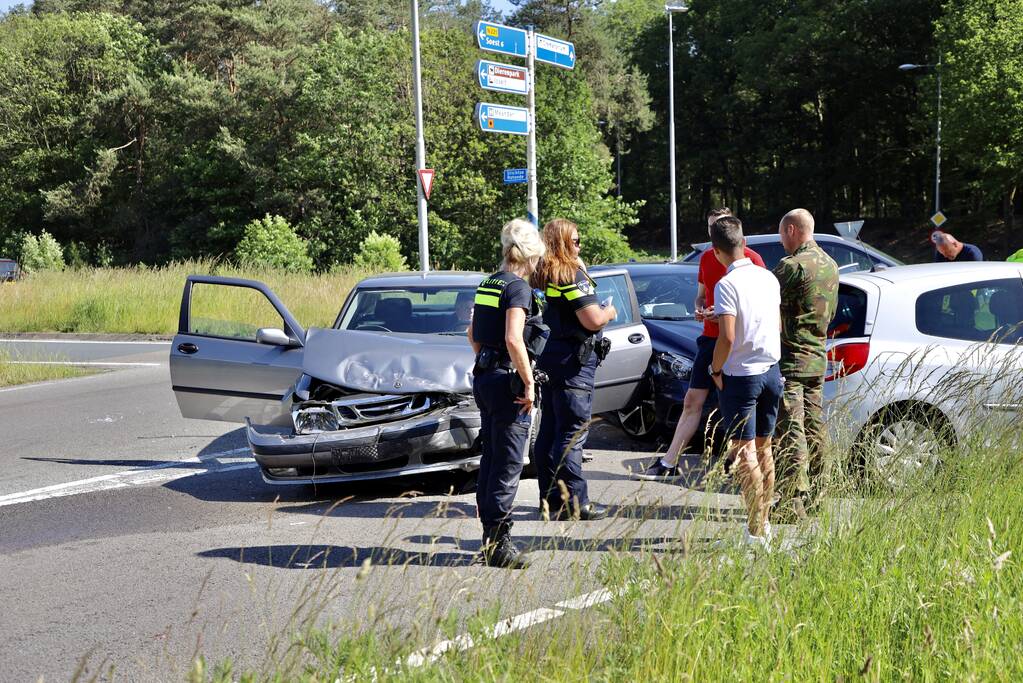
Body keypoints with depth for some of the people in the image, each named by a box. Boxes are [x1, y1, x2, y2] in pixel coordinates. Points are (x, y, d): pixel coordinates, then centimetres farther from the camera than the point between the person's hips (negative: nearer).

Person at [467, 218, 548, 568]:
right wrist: (528, 383, -19)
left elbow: (473, 335, 21)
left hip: (484, 378, 9)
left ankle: (489, 536, 20)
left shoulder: (487, 285, 12)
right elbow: (513, 339, -24)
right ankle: (499, 542, -4)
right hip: (507, 381, -9)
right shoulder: (519, 288, -14)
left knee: (490, 460, 14)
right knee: (508, 464, -4)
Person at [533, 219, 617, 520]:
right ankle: (574, 502, -4)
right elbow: (592, 320, -20)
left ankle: (550, 497, 20)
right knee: (572, 433, -6)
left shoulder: (541, 277, 11)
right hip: (574, 362, -9)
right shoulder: (572, 275, -15)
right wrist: (609, 312, 0)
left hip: (548, 358, 9)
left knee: (548, 431, 13)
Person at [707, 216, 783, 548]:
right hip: (771, 371, 7)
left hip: (740, 375, -7)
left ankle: (756, 531, -5)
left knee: (744, 454, -3)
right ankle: (763, 523, 24)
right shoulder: (769, 278, 6)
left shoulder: (727, 285, -16)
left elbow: (727, 337, -23)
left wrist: (715, 370, -8)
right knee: (763, 449, 16)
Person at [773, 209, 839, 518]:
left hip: (791, 358, -9)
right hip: (818, 358, 9)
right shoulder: (831, 266, 13)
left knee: (790, 429, -8)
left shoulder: (792, 266, -16)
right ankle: (812, 491, 20)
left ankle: (794, 498, -10)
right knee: (814, 427, 13)